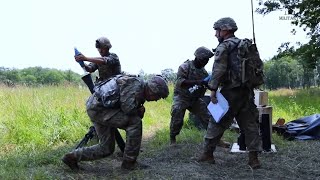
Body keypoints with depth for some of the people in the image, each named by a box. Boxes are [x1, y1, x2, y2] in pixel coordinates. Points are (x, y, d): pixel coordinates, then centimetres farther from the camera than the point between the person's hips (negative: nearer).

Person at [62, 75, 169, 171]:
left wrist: (140, 111, -6)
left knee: (106, 149, 11)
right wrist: (140, 111, -4)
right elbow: (128, 108, -25)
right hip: (98, 108, -10)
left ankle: (72, 157, 20)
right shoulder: (136, 84, -16)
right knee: (135, 122, -15)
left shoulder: (140, 92, 14)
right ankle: (129, 162, -5)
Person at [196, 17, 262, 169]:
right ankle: (253, 158, 5)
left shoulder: (224, 47, -7)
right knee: (250, 124, 7)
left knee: (217, 122, 6)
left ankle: (207, 154, 14)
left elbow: (218, 70, -18)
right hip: (247, 92, 7)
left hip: (231, 92, -6)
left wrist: (213, 89, -16)